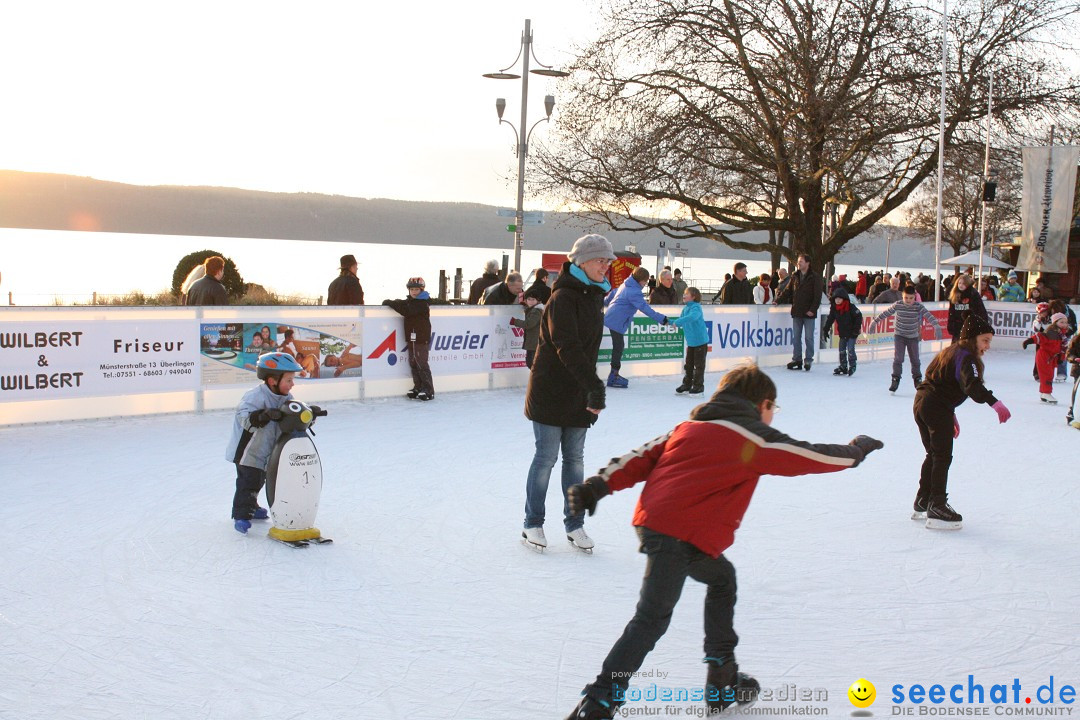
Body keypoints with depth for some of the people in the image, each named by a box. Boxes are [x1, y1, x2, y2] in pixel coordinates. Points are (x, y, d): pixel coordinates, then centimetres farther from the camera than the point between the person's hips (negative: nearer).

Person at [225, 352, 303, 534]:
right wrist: (264, 415, -53)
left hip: (266, 450, 8)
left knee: (259, 480, 22)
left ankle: (251, 507, 41)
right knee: (248, 481, -13)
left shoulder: (285, 398, -2)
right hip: (246, 450, -8)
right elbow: (244, 416, -39)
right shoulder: (256, 396, -28)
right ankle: (241, 515, -6)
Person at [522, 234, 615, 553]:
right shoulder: (563, 297, -16)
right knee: (546, 457, 1)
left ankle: (574, 524, 18)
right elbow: (567, 347, -26)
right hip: (550, 392, -7)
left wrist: (592, 389, 11)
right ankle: (532, 524, 14)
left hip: (579, 395, 7)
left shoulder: (595, 296, 10)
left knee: (575, 458, 10)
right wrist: (595, 386, -31)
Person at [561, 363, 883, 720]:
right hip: (681, 536, -8)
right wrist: (855, 450, 27)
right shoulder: (753, 437, 4)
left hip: (651, 521, 9)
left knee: (721, 577, 26)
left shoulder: (691, 426, 22)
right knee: (652, 619, -8)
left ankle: (722, 679, 30)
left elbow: (645, 454, 14)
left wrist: (600, 484, 9)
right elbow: (809, 456, 10)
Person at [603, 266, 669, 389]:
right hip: (617, 322, -10)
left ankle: (614, 374, 18)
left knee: (618, 346, 13)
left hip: (612, 317, 10)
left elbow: (613, 293, 28)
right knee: (618, 347, -7)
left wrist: (605, 302, 47)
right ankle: (613, 378, -5)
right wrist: (662, 319, -23)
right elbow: (645, 308, -24)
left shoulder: (626, 285, 11)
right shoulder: (634, 292, -19)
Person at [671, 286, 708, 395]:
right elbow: (681, 320, 14)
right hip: (690, 342, 8)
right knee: (688, 364, 14)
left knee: (699, 365, 0)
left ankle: (698, 385, 8)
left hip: (700, 341, -8)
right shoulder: (685, 308, 8)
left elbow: (691, 317, -38)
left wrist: (678, 322, -38)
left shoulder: (696, 307, -18)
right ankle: (687, 384, 23)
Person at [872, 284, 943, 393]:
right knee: (898, 358, -11)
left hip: (913, 337, 1)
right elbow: (885, 313, 1)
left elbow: (928, 315, -21)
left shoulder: (919, 306, -11)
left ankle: (917, 379, 25)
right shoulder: (897, 305, -10)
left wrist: (936, 326, -35)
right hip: (899, 336, -1)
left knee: (915, 359, 7)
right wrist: (875, 321, 6)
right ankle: (895, 379, -2)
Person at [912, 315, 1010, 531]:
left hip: (921, 403, 10)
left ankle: (922, 503, 28)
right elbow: (972, 385, -30)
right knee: (943, 457, -4)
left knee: (934, 454, 20)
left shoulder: (951, 352, 19)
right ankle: (937, 508, -5)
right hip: (938, 409, -10)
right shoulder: (966, 357, -11)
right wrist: (994, 402, -41)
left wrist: (951, 416, 31)